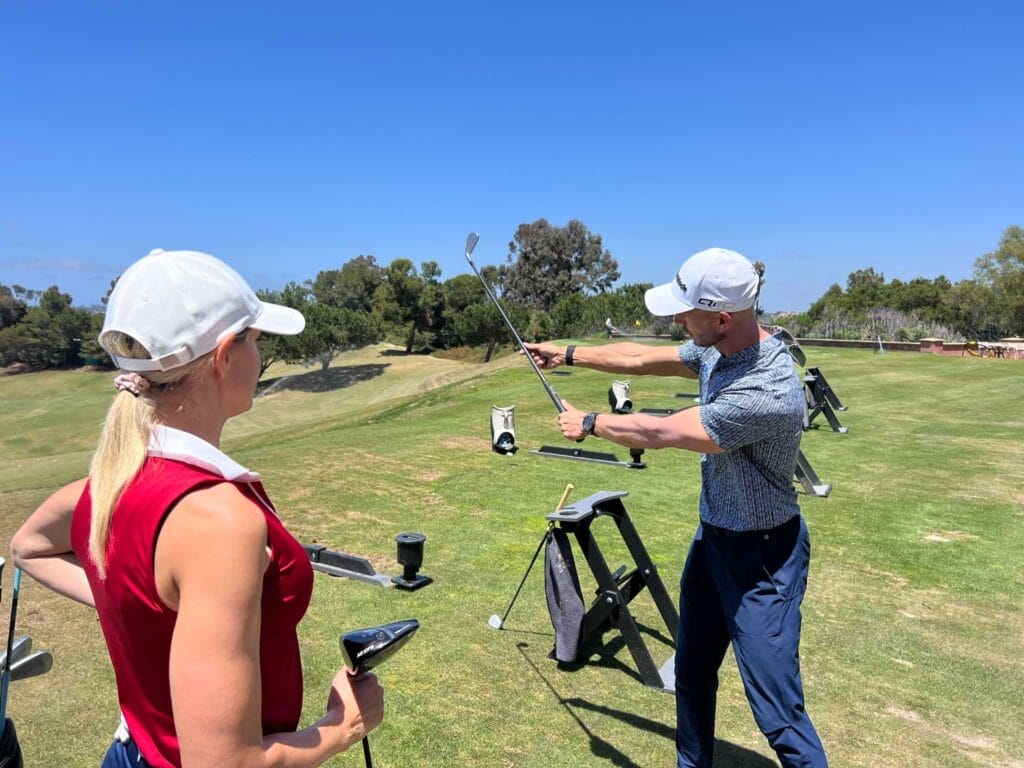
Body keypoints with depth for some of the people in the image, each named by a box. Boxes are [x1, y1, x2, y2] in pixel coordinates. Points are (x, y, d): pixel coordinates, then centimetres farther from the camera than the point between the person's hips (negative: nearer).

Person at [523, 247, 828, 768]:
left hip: (761, 556, -8)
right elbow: (641, 359, 9)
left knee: (778, 713, -2)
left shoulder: (767, 394, -33)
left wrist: (587, 423, -9)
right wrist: (566, 354, 15)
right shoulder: (716, 352, -6)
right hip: (712, 536, 8)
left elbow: (658, 433, -25)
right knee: (691, 675, 22)